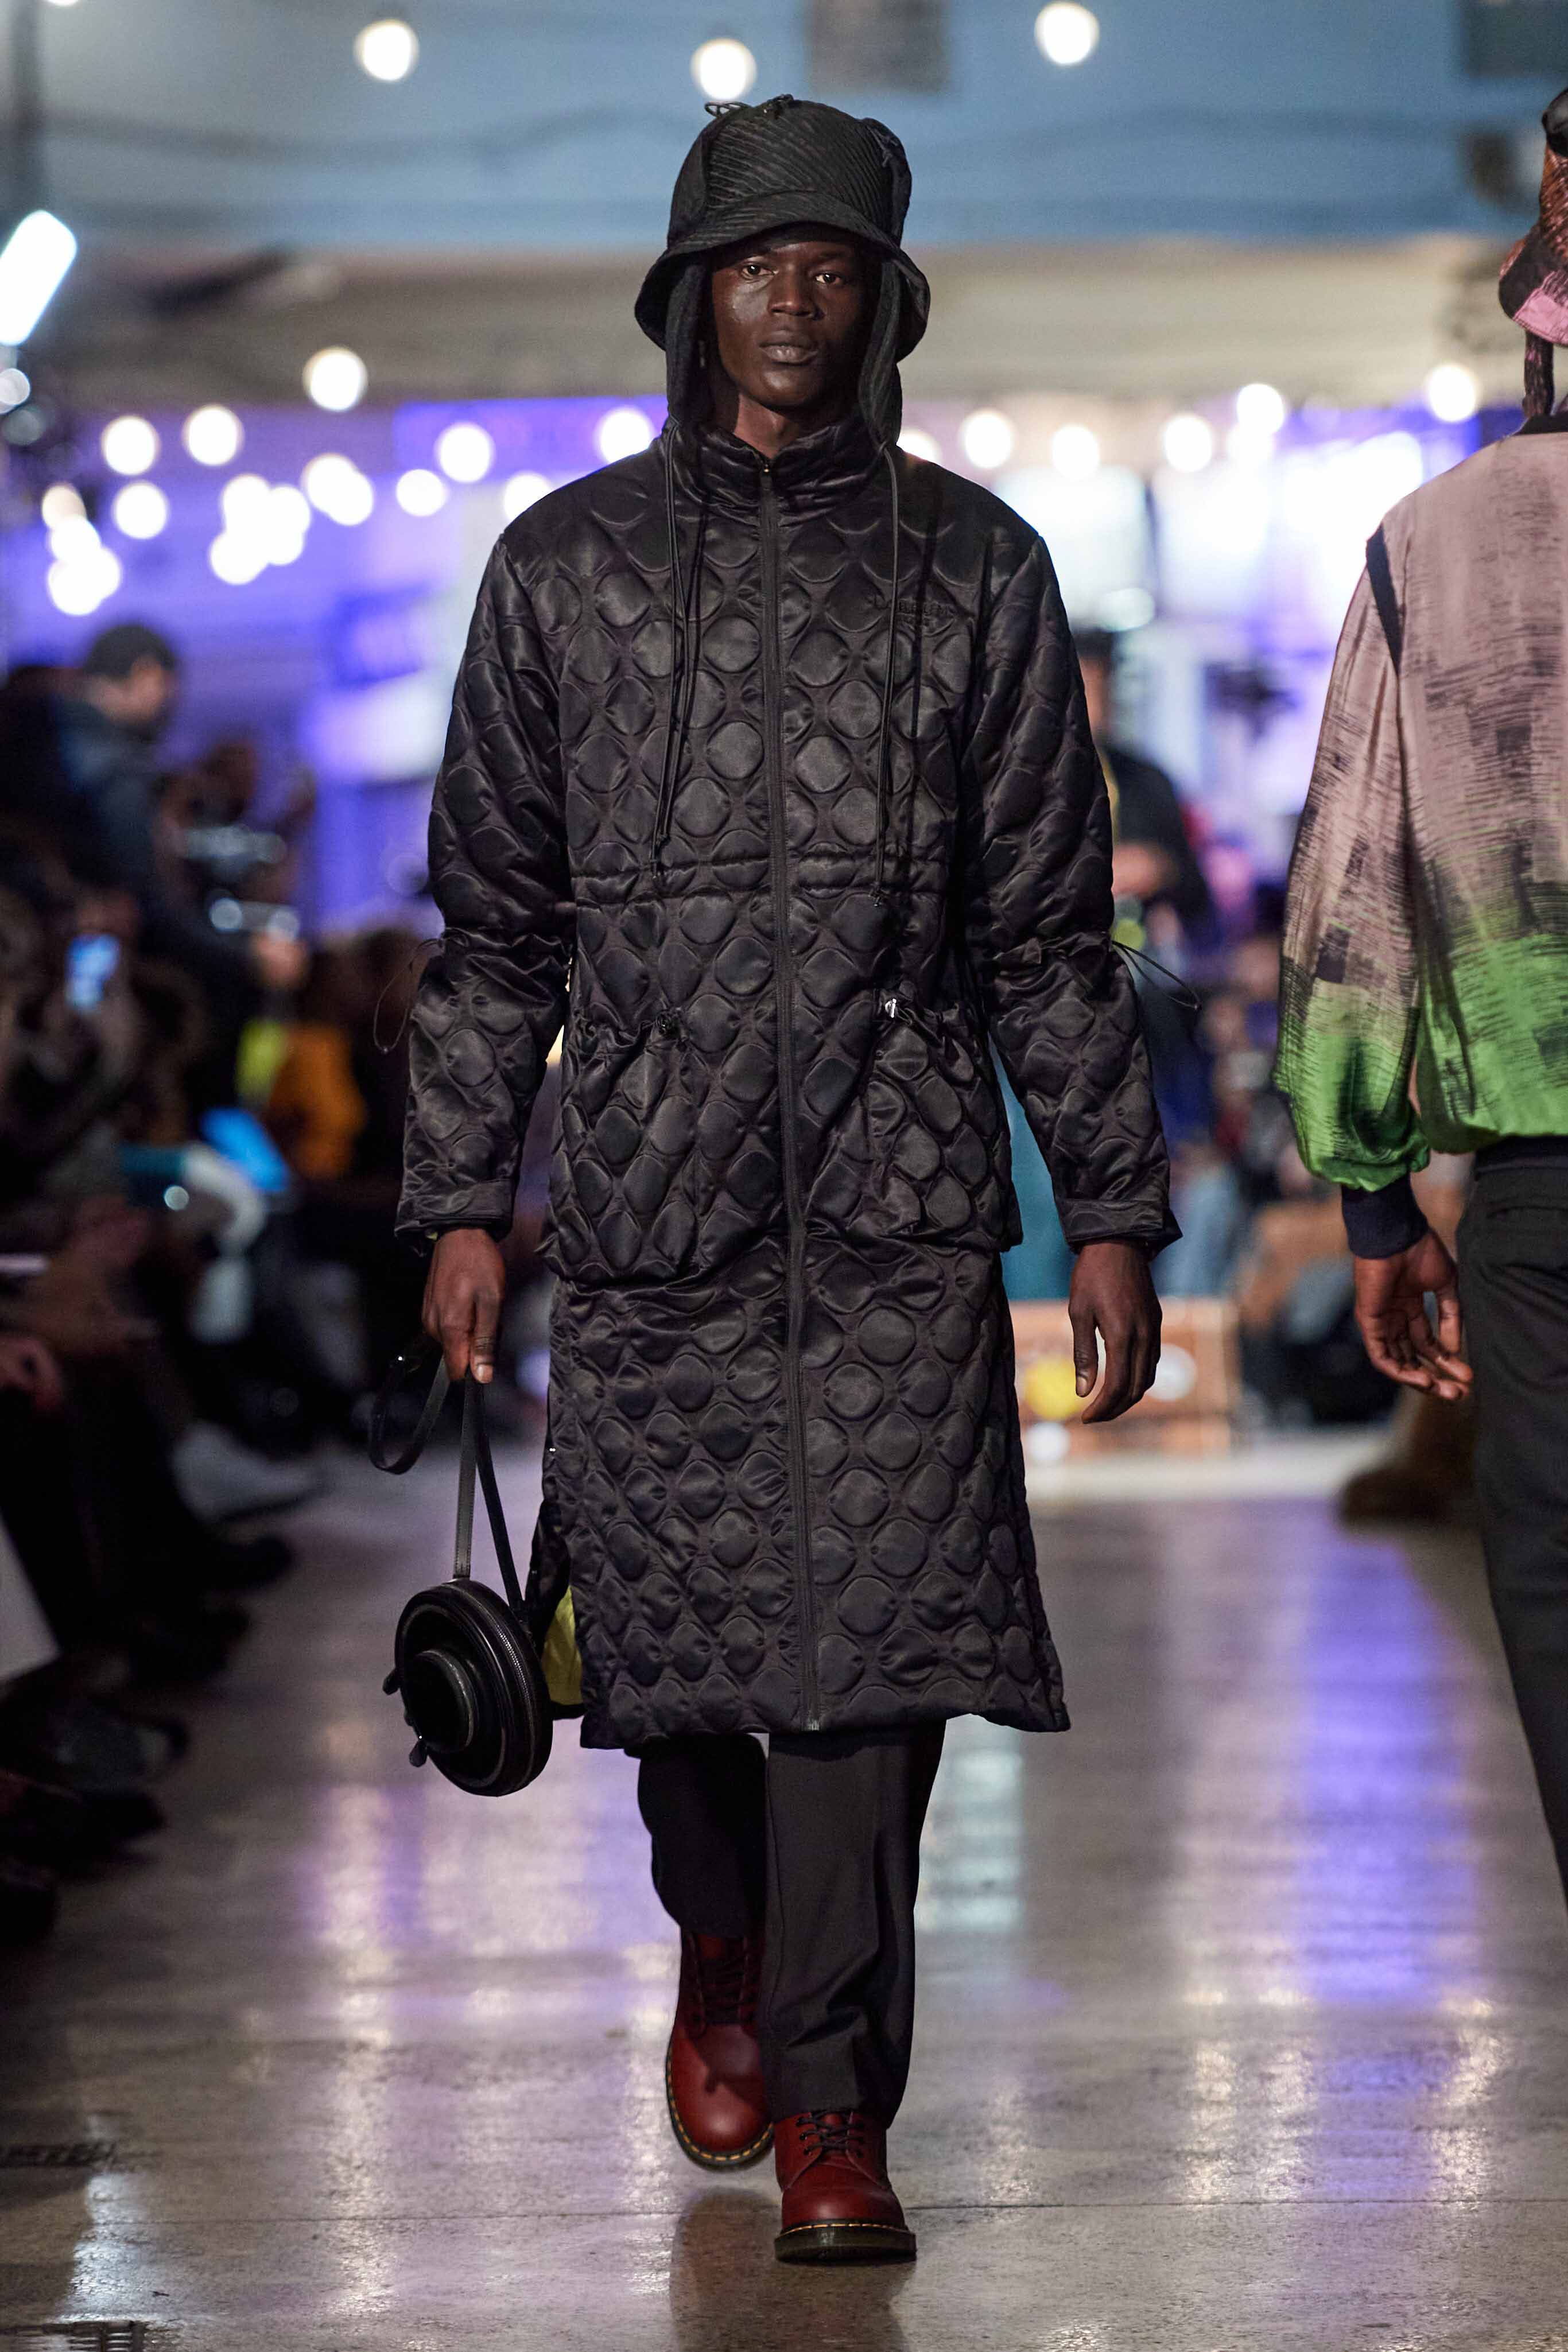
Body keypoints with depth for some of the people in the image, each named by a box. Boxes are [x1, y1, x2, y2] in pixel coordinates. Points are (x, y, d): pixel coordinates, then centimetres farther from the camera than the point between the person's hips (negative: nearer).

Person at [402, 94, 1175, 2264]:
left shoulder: (974, 570, 8)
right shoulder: (568, 565, 9)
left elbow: (1053, 929, 9)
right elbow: (495, 918, 11)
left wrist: (1113, 1214, 4)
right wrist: (460, 1202, 5)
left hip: (901, 1211, -1)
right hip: (653, 1206, 1)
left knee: (872, 1649, -8)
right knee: (678, 1644, 6)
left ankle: (833, 2115, 1)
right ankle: (725, 1949, 37)